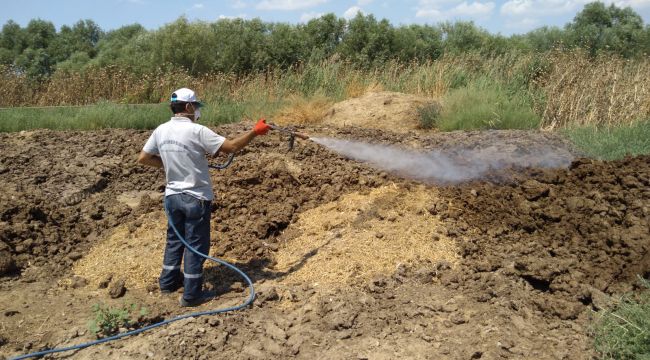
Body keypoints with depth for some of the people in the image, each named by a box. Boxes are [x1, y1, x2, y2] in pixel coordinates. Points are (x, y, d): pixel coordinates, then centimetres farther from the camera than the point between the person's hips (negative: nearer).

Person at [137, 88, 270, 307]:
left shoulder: (161, 131, 0)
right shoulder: (197, 131, -19)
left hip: (172, 196, 6)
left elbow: (143, 158, 8)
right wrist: (255, 132, -7)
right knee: (196, 245, 3)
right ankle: (191, 295, 11)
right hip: (195, 198, -6)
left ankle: (169, 282, 35)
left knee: (175, 239, 22)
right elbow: (231, 147, -18)